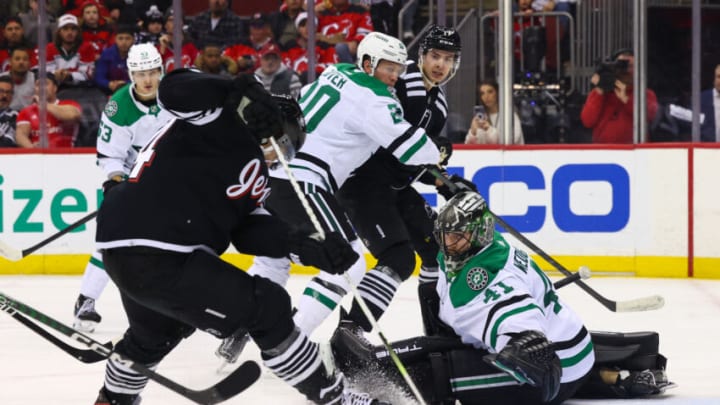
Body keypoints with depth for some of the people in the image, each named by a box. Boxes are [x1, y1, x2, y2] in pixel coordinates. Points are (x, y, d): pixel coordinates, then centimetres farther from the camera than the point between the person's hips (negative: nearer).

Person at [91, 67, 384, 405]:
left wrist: (306, 246, -3)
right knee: (267, 307, -4)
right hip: (157, 257, -10)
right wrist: (241, 96, -25)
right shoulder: (216, 121, -3)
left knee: (154, 334, 38)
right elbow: (175, 89, -24)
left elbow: (248, 230, 10)